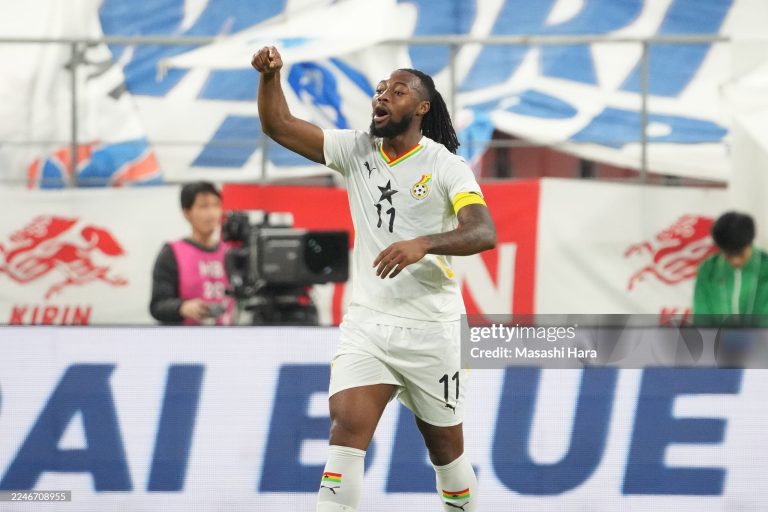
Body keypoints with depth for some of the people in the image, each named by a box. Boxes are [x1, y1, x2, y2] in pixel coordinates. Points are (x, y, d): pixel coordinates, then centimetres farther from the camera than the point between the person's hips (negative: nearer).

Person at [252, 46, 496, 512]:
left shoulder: (445, 166, -9)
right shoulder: (356, 150, 4)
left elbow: (484, 233, -22)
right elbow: (279, 126, 1)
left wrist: (424, 244, -39)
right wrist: (270, 76, -17)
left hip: (432, 329, -3)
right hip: (367, 323, 3)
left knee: (446, 447, 9)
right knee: (346, 430, -16)